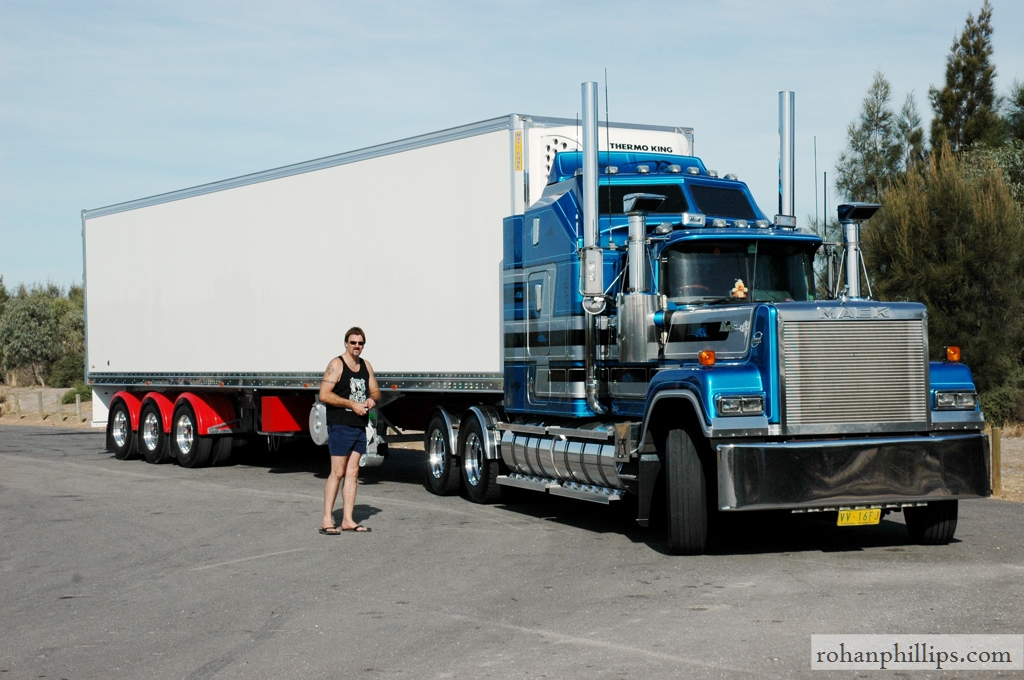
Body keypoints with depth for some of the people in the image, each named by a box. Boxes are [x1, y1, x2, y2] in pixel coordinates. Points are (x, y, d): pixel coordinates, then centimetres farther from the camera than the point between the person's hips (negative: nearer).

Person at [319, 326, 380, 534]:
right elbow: (324, 394, -15)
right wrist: (352, 404, -18)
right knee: (337, 473, -8)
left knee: (353, 473, 7)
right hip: (340, 426, -7)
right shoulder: (336, 365, -7)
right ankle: (327, 520, -5)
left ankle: (348, 519, 9)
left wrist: (372, 399, -2)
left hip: (360, 426, 7)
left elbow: (375, 391, 22)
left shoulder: (366, 366, 14)